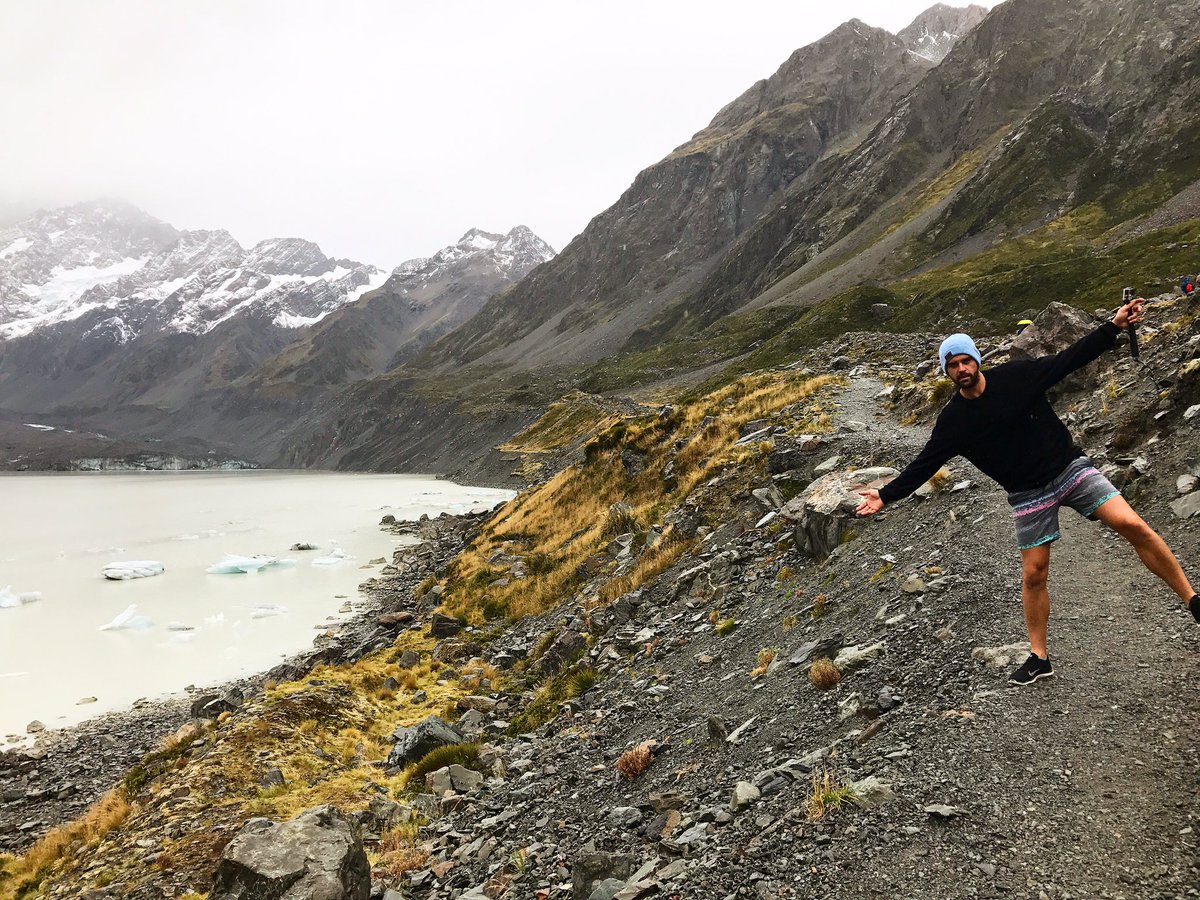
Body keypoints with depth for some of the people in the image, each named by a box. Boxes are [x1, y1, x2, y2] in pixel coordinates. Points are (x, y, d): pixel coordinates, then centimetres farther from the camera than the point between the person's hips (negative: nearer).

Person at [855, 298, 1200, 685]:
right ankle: (1039, 657, 17)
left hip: (1070, 468, 0)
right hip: (1029, 494, 1)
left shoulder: (1016, 376, -8)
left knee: (1133, 526, -16)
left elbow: (1069, 359, -1)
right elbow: (925, 464, -5)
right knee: (1033, 574, 3)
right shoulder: (953, 420, -6)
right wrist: (885, 495, -12)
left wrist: (1113, 327, -7)